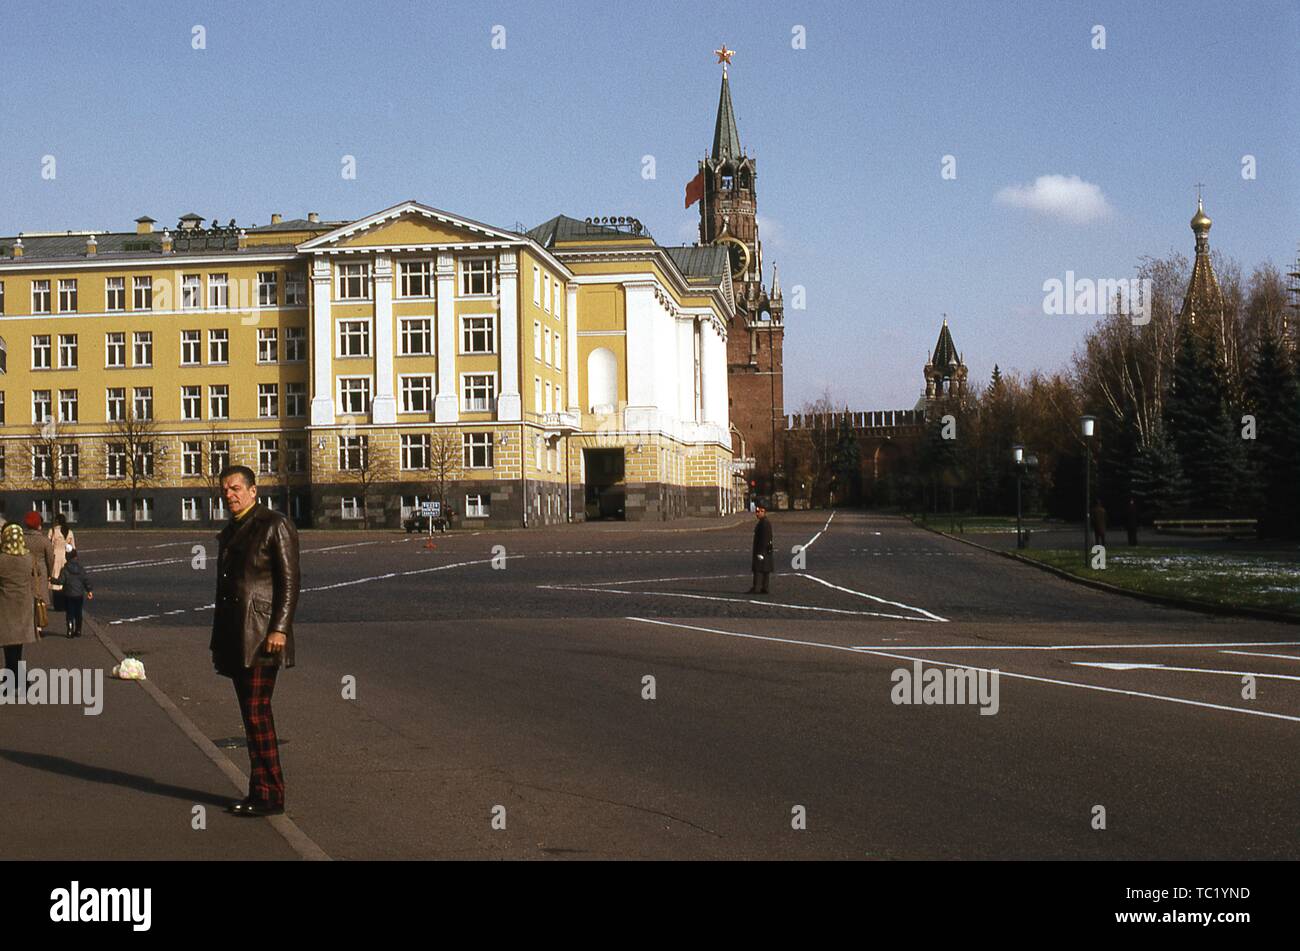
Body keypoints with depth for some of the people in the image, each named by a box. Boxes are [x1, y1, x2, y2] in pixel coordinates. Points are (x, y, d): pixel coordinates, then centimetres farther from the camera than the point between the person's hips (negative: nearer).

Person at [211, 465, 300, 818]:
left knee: (257, 713, -11)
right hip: (235, 637, 8)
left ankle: (270, 795, -7)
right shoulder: (228, 533, 20)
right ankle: (259, 792, 12)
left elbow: (289, 581, -10)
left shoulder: (275, 525, -5)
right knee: (252, 714, 9)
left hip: (263, 635, -8)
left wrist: (279, 629, -18)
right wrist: (219, 639, 20)